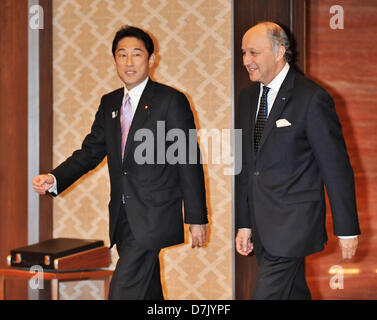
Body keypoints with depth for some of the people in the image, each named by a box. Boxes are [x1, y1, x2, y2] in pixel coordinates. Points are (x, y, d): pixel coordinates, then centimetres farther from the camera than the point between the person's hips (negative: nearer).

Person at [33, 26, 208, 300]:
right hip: (123, 216, 6)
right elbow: (91, 151, 11)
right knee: (147, 292, 16)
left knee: (123, 292, -14)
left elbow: (190, 163, -6)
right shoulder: (109, 104, 13)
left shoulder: (171, 101, -6)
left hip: (154, 216, -6)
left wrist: (196, 218, -7)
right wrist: (54, 179, -7)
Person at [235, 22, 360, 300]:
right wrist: (244, 224, 13)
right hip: (261, 223, 7)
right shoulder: (248, 97, 10)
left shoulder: (312, 98, -12)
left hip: (293, 224, -7)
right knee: (294, 293, 15)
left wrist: (347, 229, -8)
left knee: (267, 294, -11)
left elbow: (337, 168, -10)